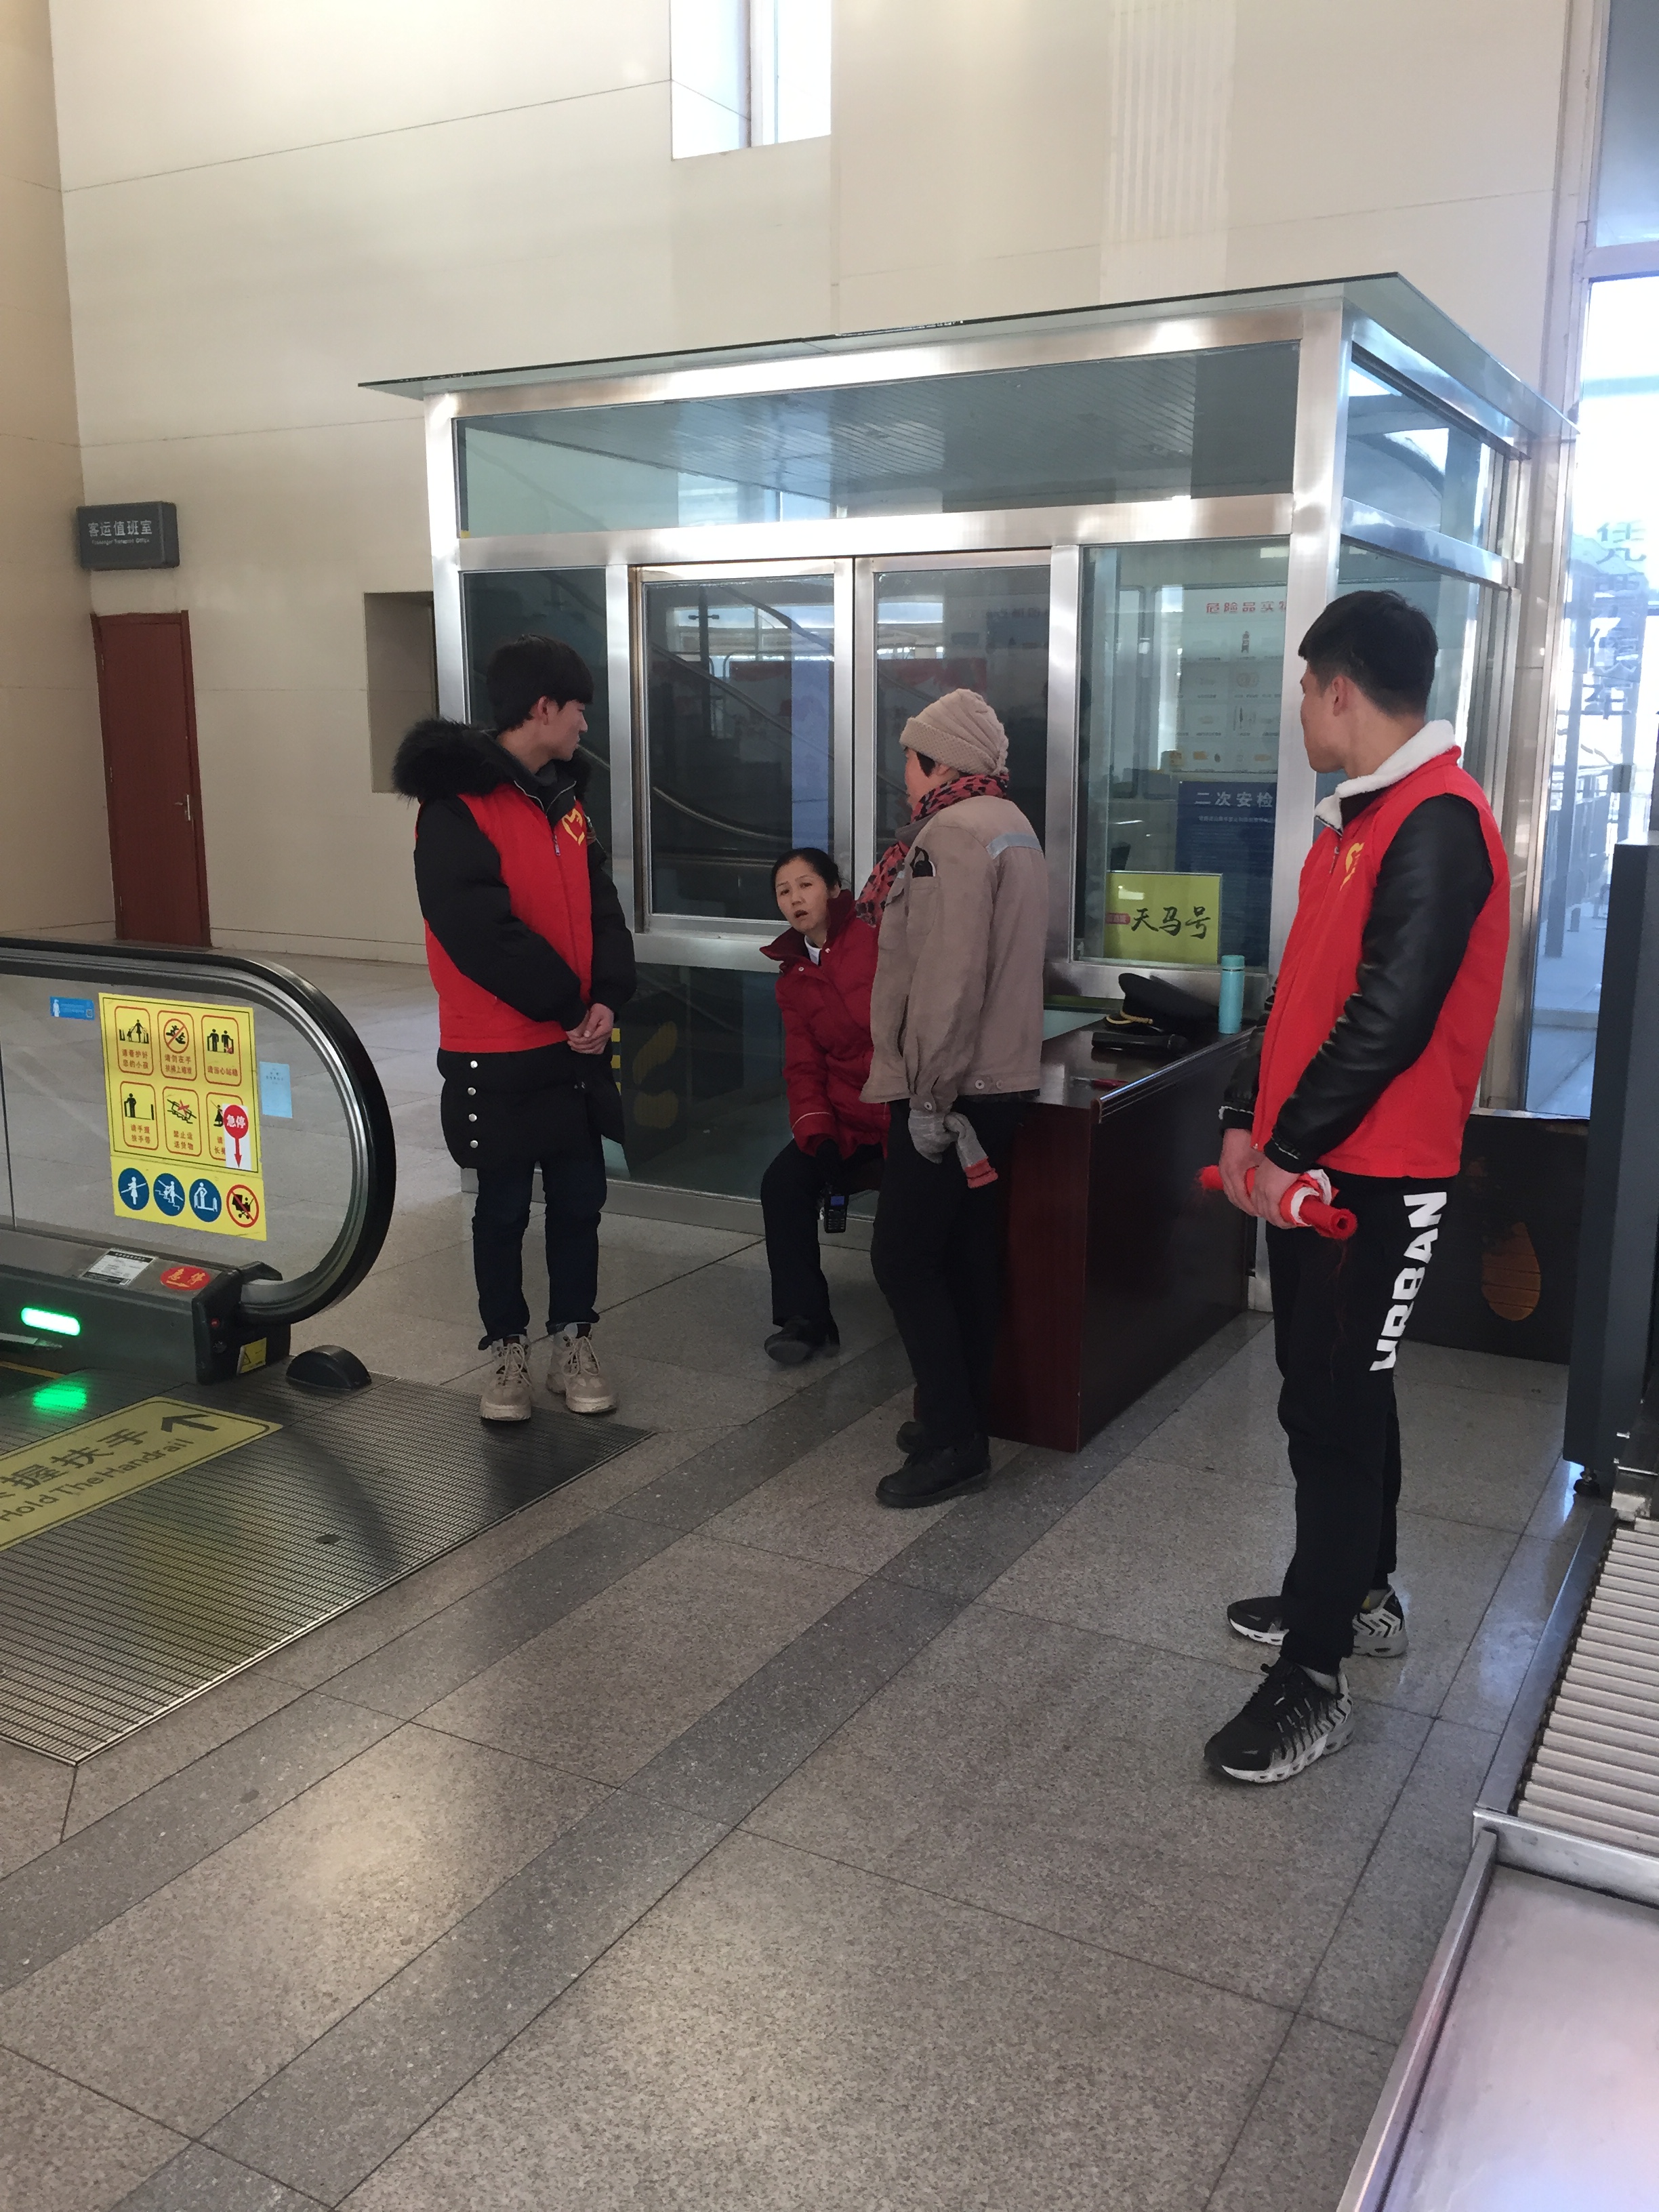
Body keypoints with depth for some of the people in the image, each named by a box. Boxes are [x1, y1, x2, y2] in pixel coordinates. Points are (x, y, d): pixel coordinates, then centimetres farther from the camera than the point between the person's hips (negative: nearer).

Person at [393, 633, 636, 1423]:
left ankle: (574, 1344, 26)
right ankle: (506, 1350, 24)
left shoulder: (564, 796, 9)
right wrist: (568, 1004, -15)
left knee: (578, 1200, 12)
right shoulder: (457, 805, -15)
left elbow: (600, 904, 7)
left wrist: (608, 997, -9)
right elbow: (481, 931, -22)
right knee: (504, 1209, 8)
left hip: (577, 1045, 7)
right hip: (499, 1056, -6)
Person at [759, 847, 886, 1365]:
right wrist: (814, 1128, -8)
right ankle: (802, 1317, -3)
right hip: (844, 1120, 6)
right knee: (783, 1183, -13)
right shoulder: (792, 978, 14)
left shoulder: (879, 941, -9)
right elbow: (804, 1066, 10)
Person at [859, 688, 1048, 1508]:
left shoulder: (952, 833, -16)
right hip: (1003, 1077, 10)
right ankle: (962, 1417, 23)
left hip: (950, 1087, -10)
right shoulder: (1012, 826, 16)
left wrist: (928, 1093, -21)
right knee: (969, 1252, 14)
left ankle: (952, 1441, -3)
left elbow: (947, 977, -24)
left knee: (904, 1258, -5)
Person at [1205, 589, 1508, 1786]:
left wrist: (1290, 1147, -18)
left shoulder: (1438, 825, -18)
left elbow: (1390, 1015, -25)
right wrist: (1248, 1118, 10)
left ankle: (1314, 1681, 7)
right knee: (1339, 1393, 20)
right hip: (1307, 1166, 10)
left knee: (1330, 1411, -4)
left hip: (1376, 1177, -10)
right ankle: (1362, 1595, 37)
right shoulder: (1359, 818, 14)